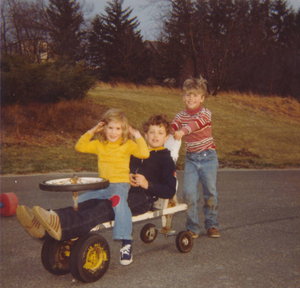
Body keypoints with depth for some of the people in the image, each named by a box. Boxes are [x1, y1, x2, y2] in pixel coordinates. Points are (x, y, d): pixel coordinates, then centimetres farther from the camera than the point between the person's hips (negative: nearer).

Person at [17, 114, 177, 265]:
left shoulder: (165, 159, 7)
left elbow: (170, 192, -1)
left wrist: (147, 184, -14)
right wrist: (126, 177, 6)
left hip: (142, 199, -7)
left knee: (105, 208, -35)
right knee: (87, 204, -22)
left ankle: (61, 226, -62)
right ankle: (43, 222, -46)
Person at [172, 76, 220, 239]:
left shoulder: (205, 113, -8)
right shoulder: (180, 116, 5)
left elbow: (196, 123, -31)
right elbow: (171, 128, -14)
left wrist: (183, 131, -51)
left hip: (208, 157, -2)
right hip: (191, 158, 2)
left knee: (210, 192, 4)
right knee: (189, 192, -7)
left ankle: (211, 225, 22)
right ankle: (192, 227, 7)